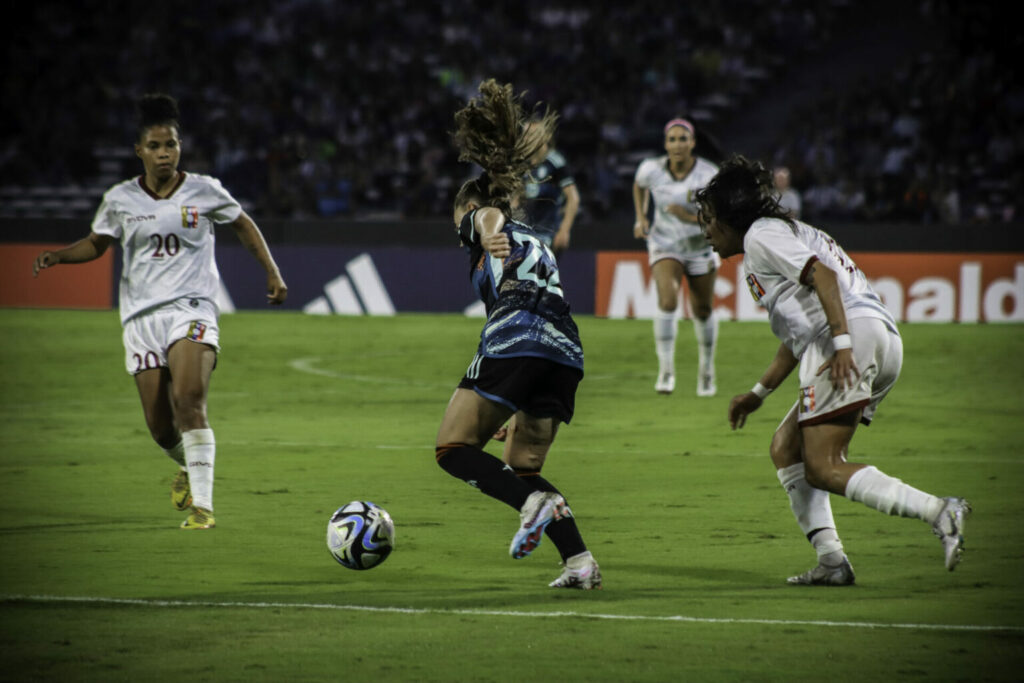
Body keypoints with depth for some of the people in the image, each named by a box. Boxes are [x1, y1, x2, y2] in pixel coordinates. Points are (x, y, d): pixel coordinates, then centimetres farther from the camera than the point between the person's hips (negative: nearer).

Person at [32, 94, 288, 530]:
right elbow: (96, 243, 18)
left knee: (189, 400, -25)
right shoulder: (120, 200, 4)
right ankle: (187, 467, 36)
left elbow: (243, 226, 17)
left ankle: (202, 505, -24)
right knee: (160, 427, 0)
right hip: (141, 315, 2)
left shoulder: (204, 192, 1)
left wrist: (272, 272, 10)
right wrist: (57, 256, 0)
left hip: (192, 309, -2)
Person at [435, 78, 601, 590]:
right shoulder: (538, 244, 35)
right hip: (567, 351, 7)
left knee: (453, 449, 2)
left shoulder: (478, 220, 16)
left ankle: (534, 502, -22)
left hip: (512, 342, -7)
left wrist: (491, 237, -33)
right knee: (521, 466, 15)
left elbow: (491, 213, -9)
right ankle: (580, 561, -3)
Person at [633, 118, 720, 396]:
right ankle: (666, 370, -16)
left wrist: (690, 216, -33)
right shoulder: (651, 169, -14)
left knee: (703, 310, 12)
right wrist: (641, 218, 3)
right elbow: (639, 186, 12)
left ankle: (707, 369, 37)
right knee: (667, 300, -25)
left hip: (701, 246, 0)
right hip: (665, 245, 0)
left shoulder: (709, 175, -21)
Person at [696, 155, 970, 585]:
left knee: (822, 469, -13)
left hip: (856, 331, -10)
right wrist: (758, 393, 42)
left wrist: (842, 343, -26)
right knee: (785, 448, 15)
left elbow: (821, 274, -15)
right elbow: (796, 336, 38)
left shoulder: (761, 235, 3)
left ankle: (939, 512, -27)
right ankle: (830, 560, 2)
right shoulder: (790, 231, 33)